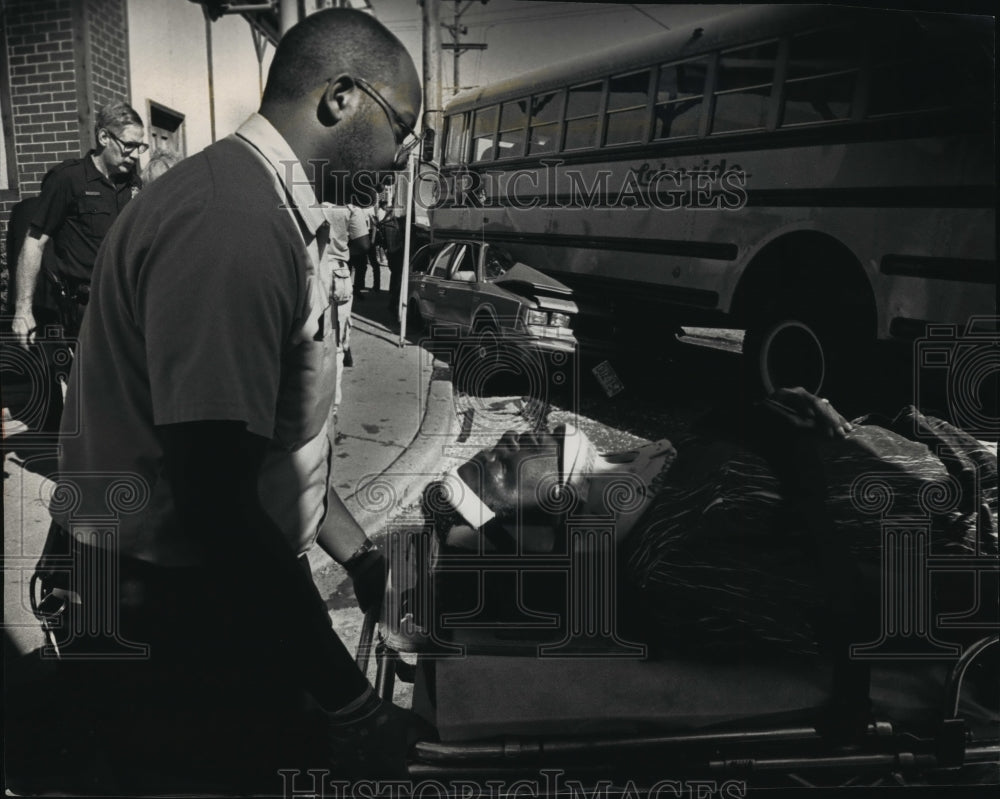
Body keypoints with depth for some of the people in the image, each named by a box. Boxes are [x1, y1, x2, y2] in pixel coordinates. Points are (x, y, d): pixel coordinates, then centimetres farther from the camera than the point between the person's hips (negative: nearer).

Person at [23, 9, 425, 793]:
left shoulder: (275, 213, 10)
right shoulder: (230, 226, -25)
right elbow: (215, 497, -29)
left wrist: (357, 550, 20)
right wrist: (349, 704, -23)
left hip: (227, 594, 10)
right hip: (166, 623, -9)